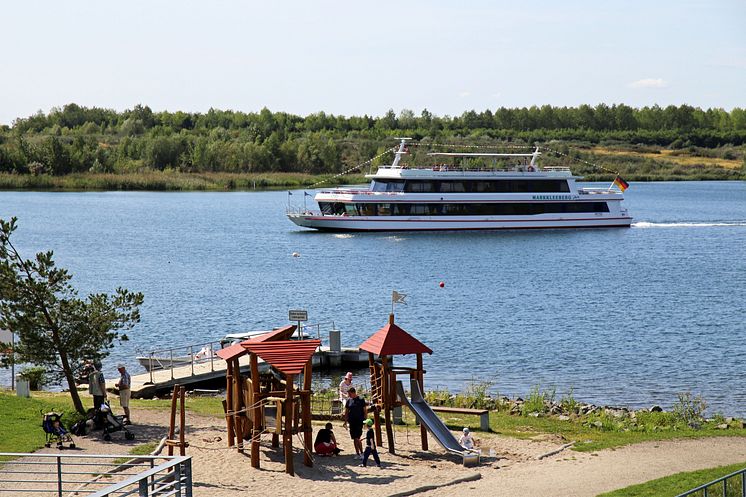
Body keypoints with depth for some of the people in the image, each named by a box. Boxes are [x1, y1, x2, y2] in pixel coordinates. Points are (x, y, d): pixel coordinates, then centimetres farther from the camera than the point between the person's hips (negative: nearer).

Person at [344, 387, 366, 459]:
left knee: (357, 438, -12)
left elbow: (365, 411, 1)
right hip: (351, 422, 4)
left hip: (359, 421, -4)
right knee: (354, 439, 6)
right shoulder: (349, 401, 8)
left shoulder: (361, 400, -2)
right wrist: (346, 422, 8)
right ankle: (357, 453, 14)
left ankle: (361, 453, -1)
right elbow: (346, 412, 13)